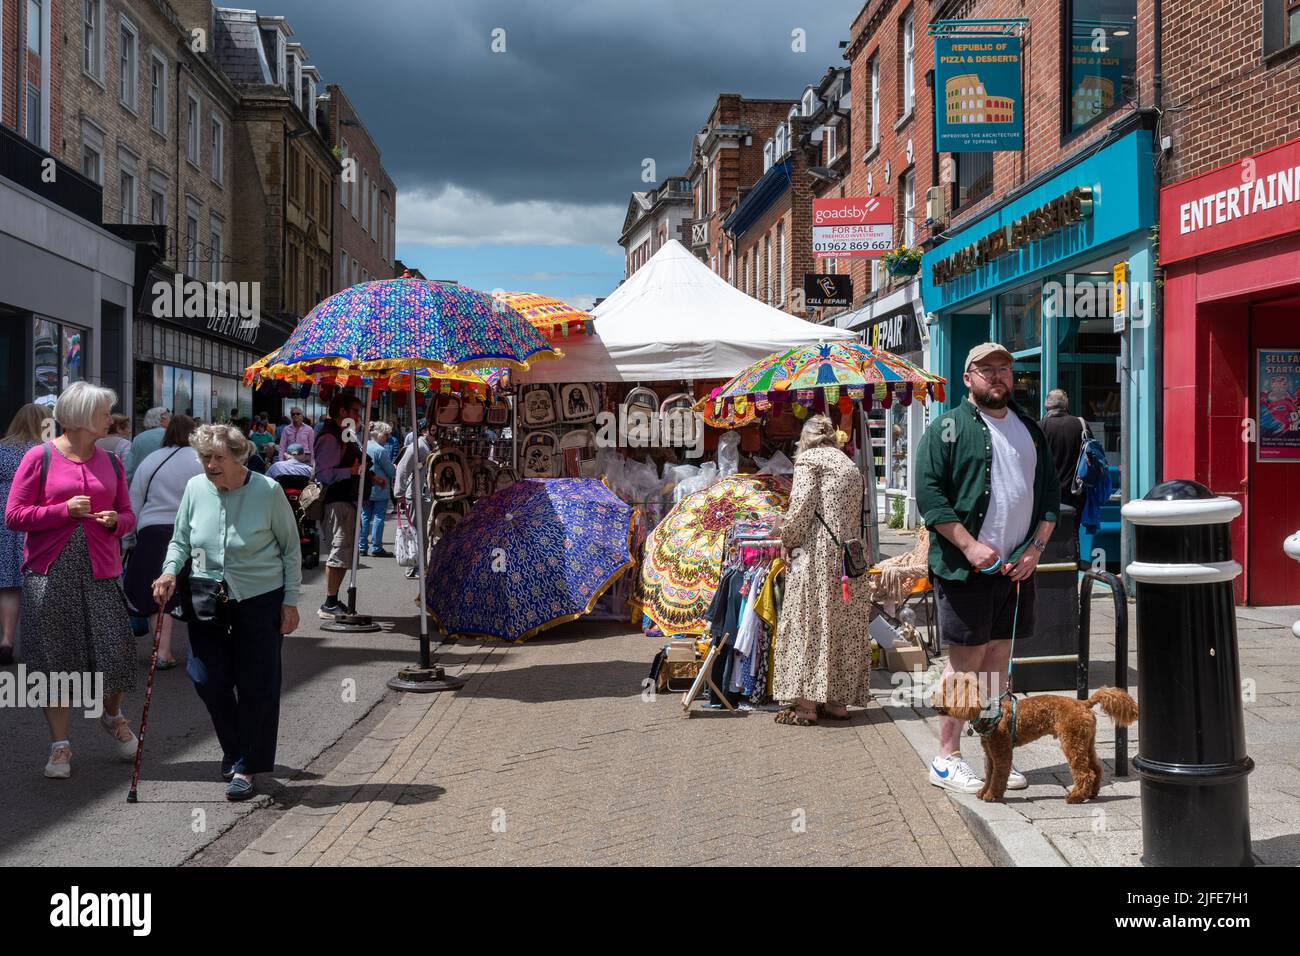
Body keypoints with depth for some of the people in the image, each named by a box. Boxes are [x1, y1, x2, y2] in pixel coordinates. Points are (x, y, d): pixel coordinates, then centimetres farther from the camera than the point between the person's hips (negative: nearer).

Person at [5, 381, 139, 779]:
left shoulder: (110, 462, 12)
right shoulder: (40, 457, -1)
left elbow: (128, 515, 17)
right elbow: (14, 515, -4)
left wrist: (115, 520, -5)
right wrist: (64, 510, -14)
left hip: (101, 571, 3)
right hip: (50, 571, -3)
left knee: (115, 650, 0)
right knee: (55, 656, 2)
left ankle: (112, 715, 31)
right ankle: (60, 745, 14)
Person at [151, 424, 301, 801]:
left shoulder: (267, 491, -12)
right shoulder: (195, 488, -3)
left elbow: (291, 548, -3)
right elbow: (180, 540, 10)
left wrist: (290, 600, -5)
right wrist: (170, 570, -10)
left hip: (260, 599, -3)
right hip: (208, 599, 3)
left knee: (256, 685, 1)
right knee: (207, 678, 4)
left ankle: (246, 766, 14)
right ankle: (234, 748, 29)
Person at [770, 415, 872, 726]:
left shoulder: (808, 458, 0)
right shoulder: (849, 464, 22)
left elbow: (801, 506, -11)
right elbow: (858, 516, 15)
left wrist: (787, 540, 1)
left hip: (817, 554, -7)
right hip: (849, 557, 7)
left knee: (809, 622, -5)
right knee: (843, 625, 9)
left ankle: (807, 703, -6)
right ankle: (838, 700, 12)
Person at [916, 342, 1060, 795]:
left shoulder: (1029, 429, 16)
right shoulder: (947, 428, -3)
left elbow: (1049, 490, 16)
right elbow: (929, 492, -11)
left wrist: (1036, 547, 2)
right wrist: (970, 546, -17)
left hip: (1016, 567, 6)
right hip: (965, 568, -6)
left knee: (998, 658, 11)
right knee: (965, 660, -2)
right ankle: (947, 758, 7)